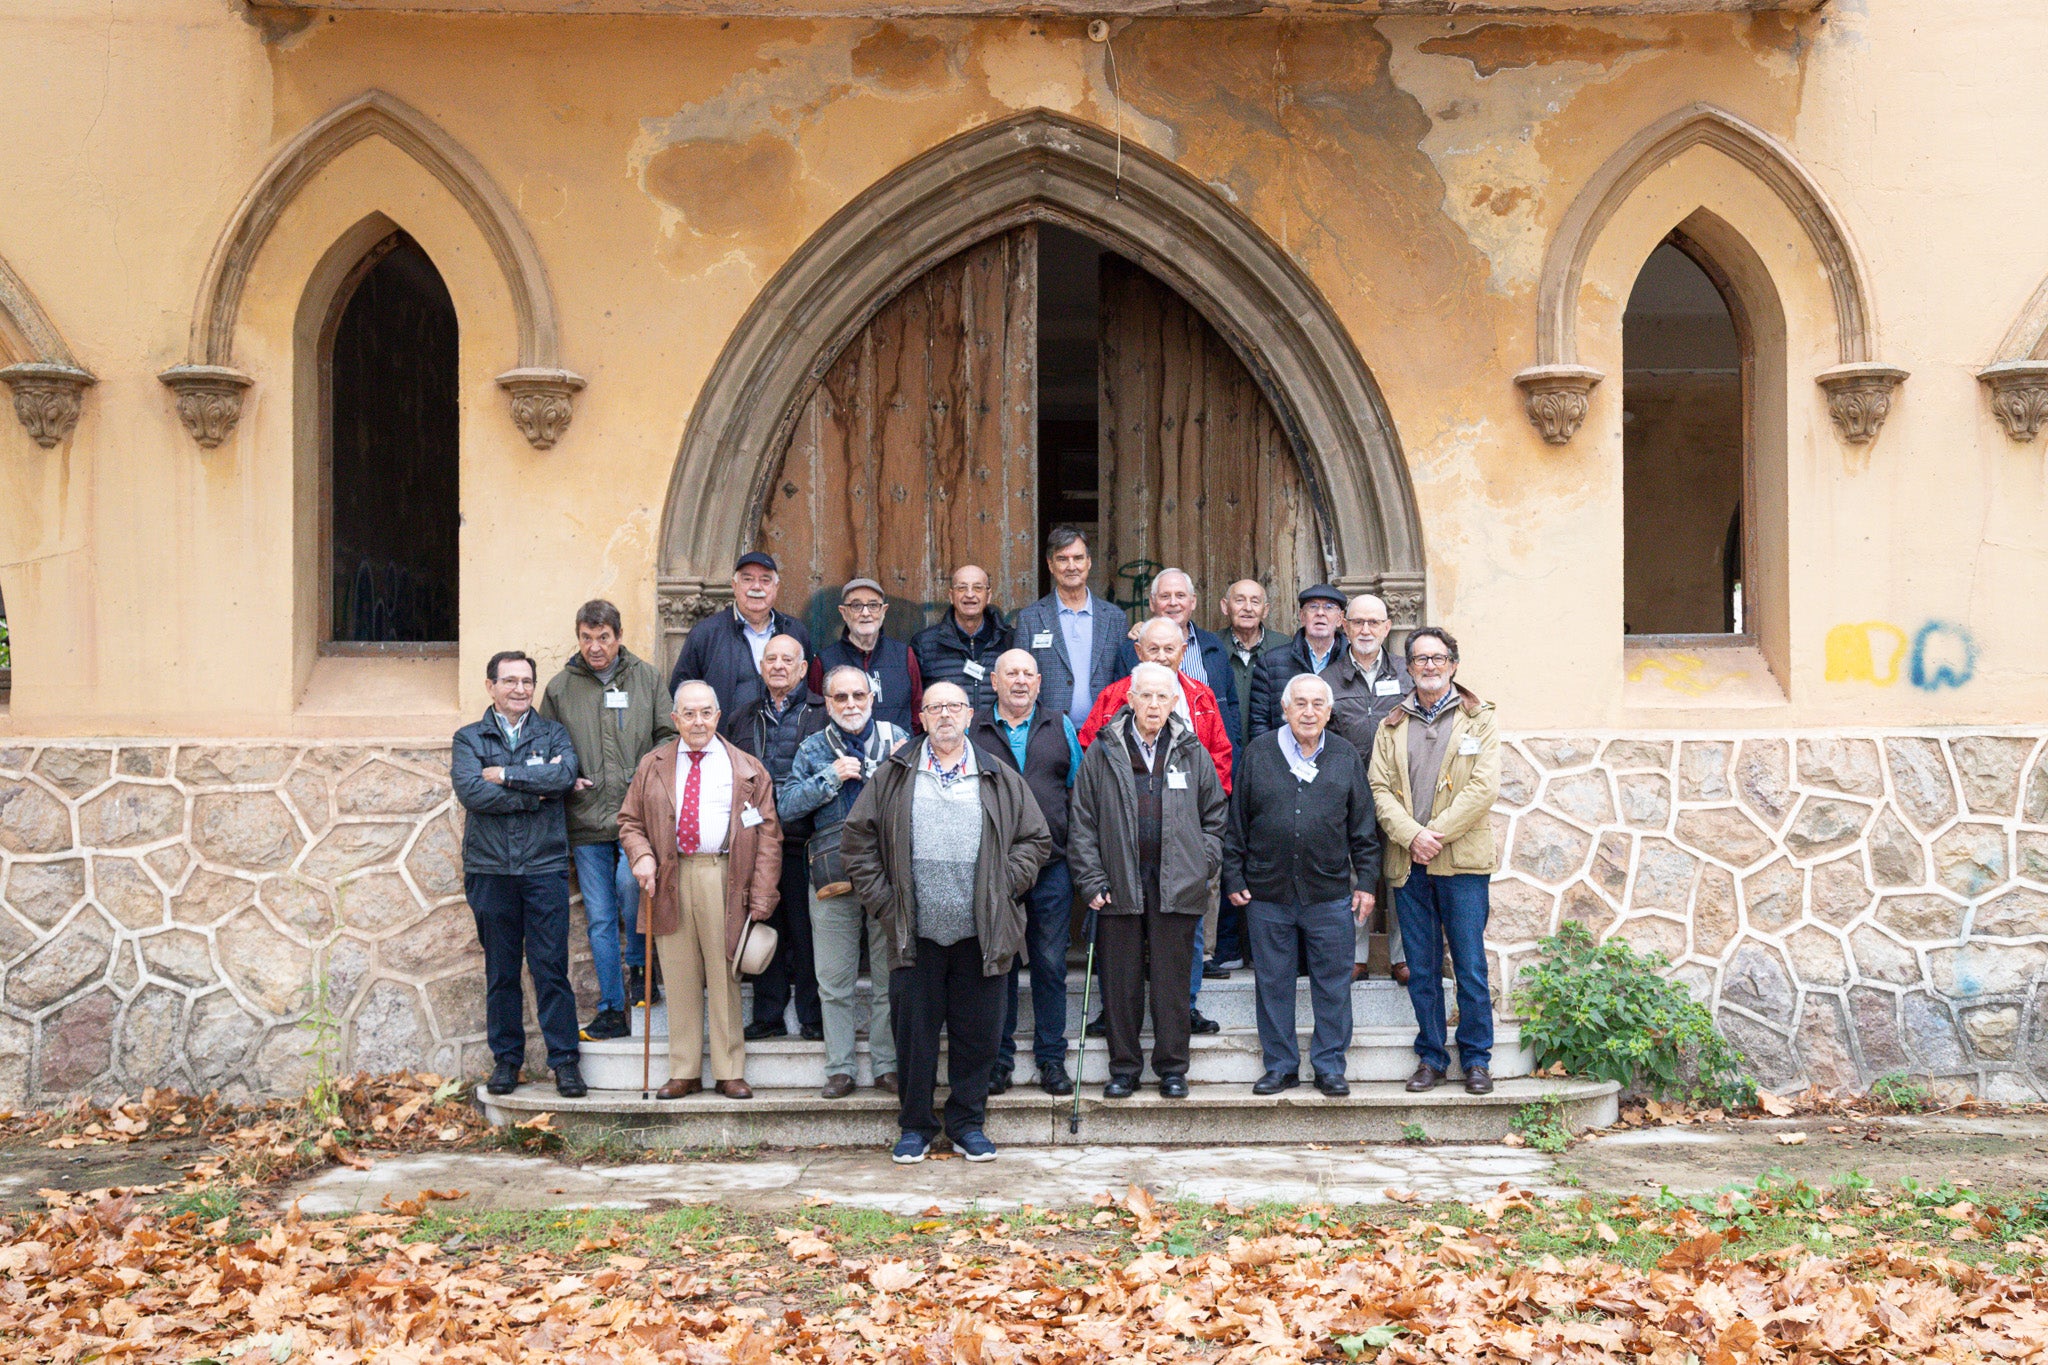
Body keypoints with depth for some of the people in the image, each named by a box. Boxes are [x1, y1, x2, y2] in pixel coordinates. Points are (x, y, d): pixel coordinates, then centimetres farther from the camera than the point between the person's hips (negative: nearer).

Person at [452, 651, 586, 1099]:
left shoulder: (554, 734, 10)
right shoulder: (470, 738, 9)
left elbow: (565, 774, -11)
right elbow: (470, 791, -9)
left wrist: (505, 775, -9)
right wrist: (537, 792, -8)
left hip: (545, 867, -1)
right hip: (490, 870, 1)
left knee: (551, 966, -3)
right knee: (500, 970, 6)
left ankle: (565, 1060, 2)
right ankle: (506, 1058, 15)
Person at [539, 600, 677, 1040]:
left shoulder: (646, 677, 8)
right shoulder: (560, 687, 9)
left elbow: (669, 736, 9)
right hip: (586, 819, 2)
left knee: (631, 880, -25)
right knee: (600, 918, 3)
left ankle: (639, 965, 1)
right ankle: (611, 1011, 12)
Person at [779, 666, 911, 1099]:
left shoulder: (897, 739, 8)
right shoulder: (814, 749, 9)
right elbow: (785, 805, -2)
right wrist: (831, 778, -10)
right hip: (833, 877, 1)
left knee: (890, 978, 4)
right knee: (834, 981, 5)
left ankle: (888, 1064, 14)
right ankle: (839, 1069, 14)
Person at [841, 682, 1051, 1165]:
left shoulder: (1000, 781, 9)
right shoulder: (893, 777, 7)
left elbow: (1036, 840, 12)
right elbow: (857, 839, 8)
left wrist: (1003, 887, 1)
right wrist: (883, 901, 1)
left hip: (980, 935, 1)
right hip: (914, 935, 0)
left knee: (976, 1032, 5)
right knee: (914, 1032, 4)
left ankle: (968, 1124, 18)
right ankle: (915, 1126, 16)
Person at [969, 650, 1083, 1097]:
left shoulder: (1060, 727, 10)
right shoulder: (973, 731, 7)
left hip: (1051, 865, 1)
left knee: (1050, 964, 4)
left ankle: (1052, 1059, 13)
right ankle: (998, 1059, 14)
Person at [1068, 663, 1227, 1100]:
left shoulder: (1193, 754, 7)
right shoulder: (1102, 754, 3)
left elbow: (1215, 817, 12)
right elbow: (1083, 823, 3)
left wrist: (1205, 870, 2)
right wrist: (1091, 880, -4)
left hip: (1177, 885, 0)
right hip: (1120, 885, 0)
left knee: (1172, 981, 5)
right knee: (1121, 982, 6)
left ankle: (1172, 1068, 15)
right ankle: (1124, 1068, 16)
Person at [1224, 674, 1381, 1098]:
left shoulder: (1346, 757, 6)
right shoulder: (1258, 754, 4)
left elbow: (1364, 828, 9)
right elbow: (1237, 821, 7)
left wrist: (1366, 882, 5)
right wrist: (1234, 877, 4)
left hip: (1330, 892, 0)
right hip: (1267, 892, 0)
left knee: (1332, 983, 3)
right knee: (1274, 983, 7)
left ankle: (1329, 1067, 14)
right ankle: (1281, 1066, 17)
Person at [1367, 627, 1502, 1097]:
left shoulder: (1479, 720, 5)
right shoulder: (1393, 725, 13)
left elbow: (1484, 786, -6)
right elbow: (1379, 787, 3)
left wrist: (1437, 833, -12)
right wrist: (1411, 834, -13)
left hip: (1462, 862, -2)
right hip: (1408, 863, 3)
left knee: (1471, 966, 0)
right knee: (1421, 969, 7)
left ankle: (1476, 1058, 11)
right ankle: (1431, 1056, 17)